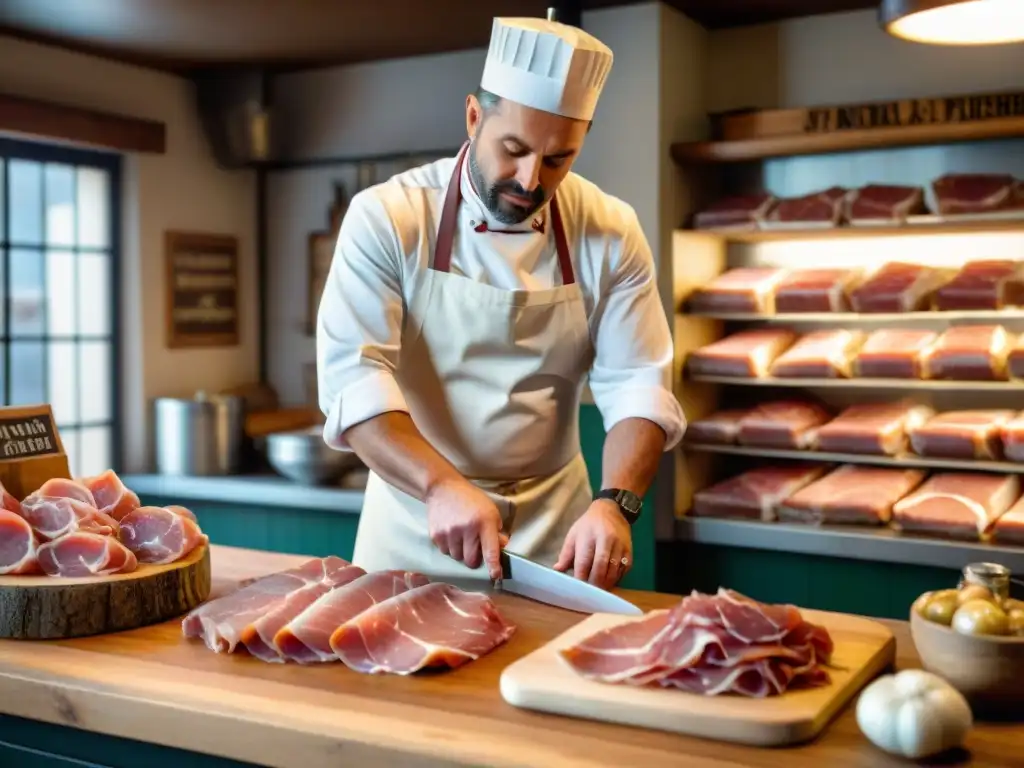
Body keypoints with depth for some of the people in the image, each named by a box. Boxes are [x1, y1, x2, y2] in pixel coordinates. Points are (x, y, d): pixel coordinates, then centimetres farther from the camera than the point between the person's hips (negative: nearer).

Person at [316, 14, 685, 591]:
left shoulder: (610, 234, -7)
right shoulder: (386, 218, -13)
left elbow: (638, 386, -9)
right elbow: (354, 377, -20)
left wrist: (615, 503, -26)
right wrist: (443, 486, -35)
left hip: (555, 525, 2)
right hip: (415, 512, -1)